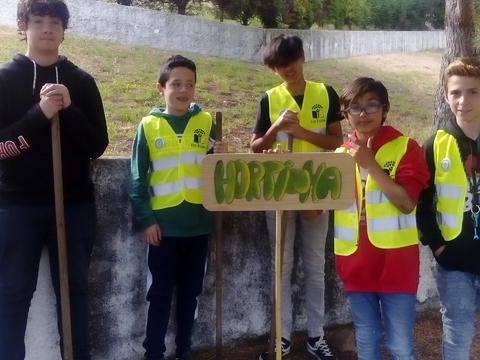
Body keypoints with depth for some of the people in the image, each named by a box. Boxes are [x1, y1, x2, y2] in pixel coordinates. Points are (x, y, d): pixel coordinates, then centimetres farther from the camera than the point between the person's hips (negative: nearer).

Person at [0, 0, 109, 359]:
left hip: (76, 203, 2)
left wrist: (68, 110, -14)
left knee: (75, 289, 11)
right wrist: (40, 114, -18)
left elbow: (98, 145, 1)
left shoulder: (81, 81, 6)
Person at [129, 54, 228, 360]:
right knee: (160, 292, 7)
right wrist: (146, 219, -8)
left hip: (198, 223, 2)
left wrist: (221, 157, -12)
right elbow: (138, 178, -2)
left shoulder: (206, 122, 3)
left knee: (190, 290, 14)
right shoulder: (149, 125, -2)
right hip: (164, 224, -2)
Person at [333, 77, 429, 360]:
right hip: (356, 262, 4)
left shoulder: (405, 147, -6)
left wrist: (370, 164, -18)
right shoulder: (340, 155, 7)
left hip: (395, 261, -4)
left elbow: (407, 202, -17)